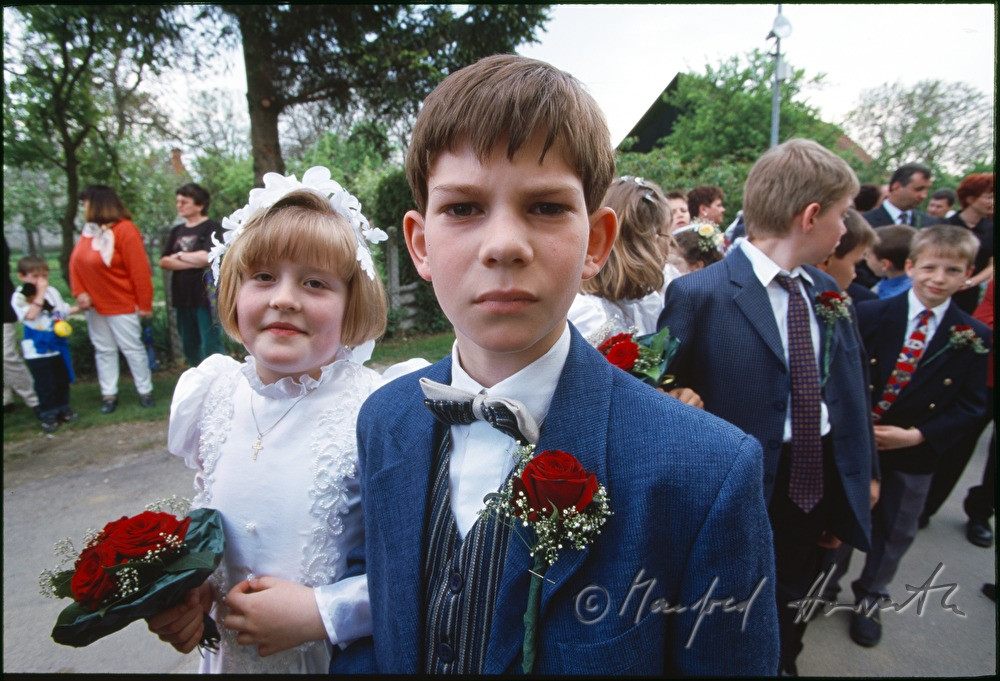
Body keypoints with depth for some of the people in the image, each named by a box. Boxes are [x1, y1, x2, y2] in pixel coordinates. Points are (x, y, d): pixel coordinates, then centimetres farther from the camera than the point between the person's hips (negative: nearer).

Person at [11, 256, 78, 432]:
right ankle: (48, 415, 17)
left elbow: (63, 311, 14)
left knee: (62, 380, 16)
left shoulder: (52, 291, 2)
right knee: (45, 384, 4)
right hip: (37, 350, -4)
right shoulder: (19, 296, -11)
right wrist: (40, 293, -24)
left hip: (58, 345, 5)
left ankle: (63, 409, 31)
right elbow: (30, 315, -28)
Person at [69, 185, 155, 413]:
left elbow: (140, 270, -16)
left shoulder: (124, 230, -14)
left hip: (121, 304, -7)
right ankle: (109, 394, 19)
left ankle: (145, 391, 13)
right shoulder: (88, 231, 6)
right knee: (103, 350, 11)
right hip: (94, 305, 7)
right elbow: (75, 264, 7)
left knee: (132, 348, 1)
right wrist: (79, 292, -9)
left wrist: (144, 304, -17)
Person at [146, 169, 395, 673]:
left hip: (339, 658, -5)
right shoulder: (212, 393, -8)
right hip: (226, 650, 5)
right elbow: (206, 511, 8)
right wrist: (188, 586, -6)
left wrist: (319, 613, -25)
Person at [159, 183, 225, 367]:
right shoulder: (177, 231, 14)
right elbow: (163, 262, 4)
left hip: (206, 297, -7)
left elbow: (206, 257, -19)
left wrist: (180, 255, -2)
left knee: (211, 346, -7)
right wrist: (193, 262, -10)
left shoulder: (212, 228, -4)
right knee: (190, 348, 13)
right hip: (182, 298, 7)